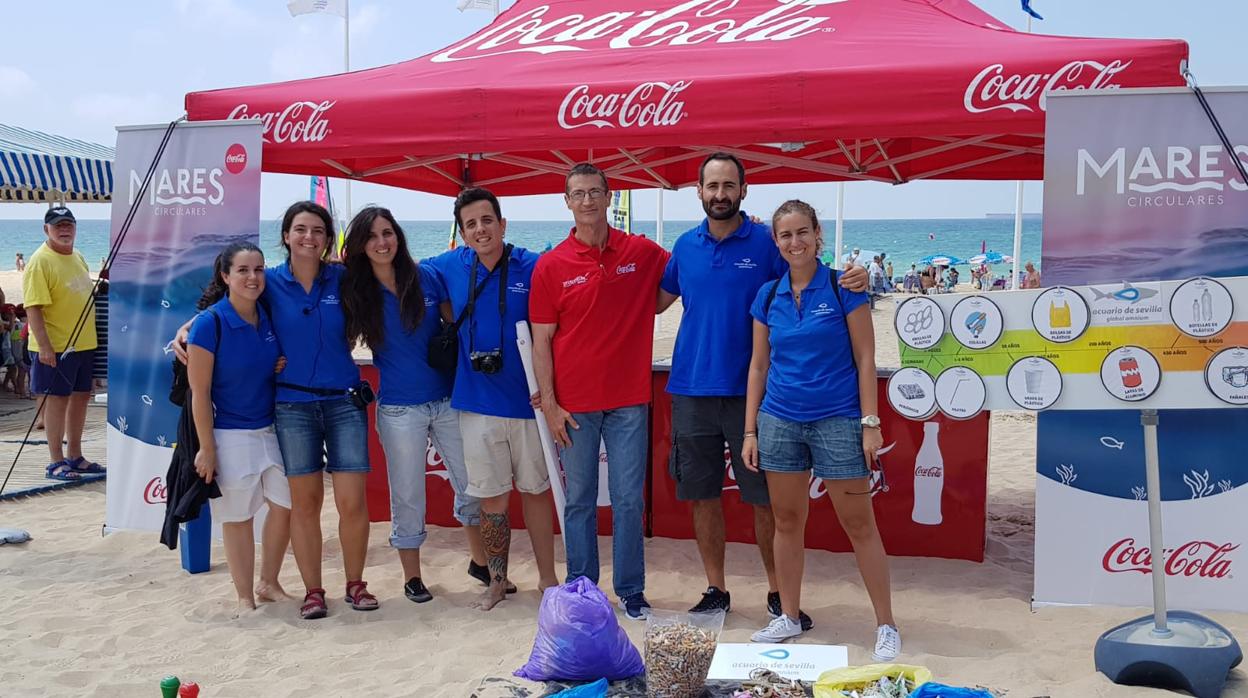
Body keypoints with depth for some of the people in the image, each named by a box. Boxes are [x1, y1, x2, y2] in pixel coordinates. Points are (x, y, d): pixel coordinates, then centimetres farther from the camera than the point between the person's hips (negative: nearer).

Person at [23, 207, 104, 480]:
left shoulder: (77, 257, 11)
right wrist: (44, 346, -25)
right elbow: (33, 307, -19)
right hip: (55, 347, -8)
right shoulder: (41, 261, -14)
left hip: (84, 343, 8)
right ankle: (56, 462, 8)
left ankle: (74, 456, 24)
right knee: (57, 399, -1)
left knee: (80, 396, 13)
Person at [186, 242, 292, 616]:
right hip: (229, 435, -6)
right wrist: (207, 449, -14)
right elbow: (199, 391, -14)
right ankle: (245, 598, 21)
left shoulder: (268, 318, 2)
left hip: (270, 428, 6)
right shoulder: (210, 322, -14)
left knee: (285, 505, 9)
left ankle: (268, 584, 30)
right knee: (238, 517, 5)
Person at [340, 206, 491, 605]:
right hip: (399, 410, -1)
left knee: (472, 483, 10)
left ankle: (480, 561, 29)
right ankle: (412, 576, 25)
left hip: (448, 399, 1)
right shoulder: (355, 290, -3)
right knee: (407, 495, 9)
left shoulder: (427, 277, -3)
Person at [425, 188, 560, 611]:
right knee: (491, 498, 10)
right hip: (477, 403, 2)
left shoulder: (533, 269, -7)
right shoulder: (450, 267, 2)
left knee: (535, 490, 12)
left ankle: (547, 577, 25)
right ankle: (498, 580, 26)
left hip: (527, 401, -2)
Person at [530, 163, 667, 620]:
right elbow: (541, 340, 0)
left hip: (628, 398, 1)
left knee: (628, 498, 6)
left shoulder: (643, 253, 1)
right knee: (579, 500, 9)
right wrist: (549, 403, -5)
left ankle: (631, 590, 19)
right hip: (574, 403, 0)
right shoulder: (551, 266, -1)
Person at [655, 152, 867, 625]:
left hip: (749, 391, -3)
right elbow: (658, 300, 20)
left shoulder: (767, 242, -3)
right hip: (691, 391, 3)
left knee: (765, 497, 3)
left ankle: (778, 593, 19)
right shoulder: (686, 245, 8)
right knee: (702, 496, 10)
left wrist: (851, 279, -21)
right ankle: (716, 590, 25)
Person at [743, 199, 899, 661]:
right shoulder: (768, 296, 6)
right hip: (780, 422, 4)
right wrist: (750, 431, 7)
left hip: (837, 421, -4)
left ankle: (886, 626, 11)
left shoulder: (843, 287, -4)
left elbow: (865, 359, -5)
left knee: (859, 523, 1)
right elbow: (758, 366, 10)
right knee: (787, 521, 11)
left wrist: (870, 423, -10)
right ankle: (789, 617, 24)